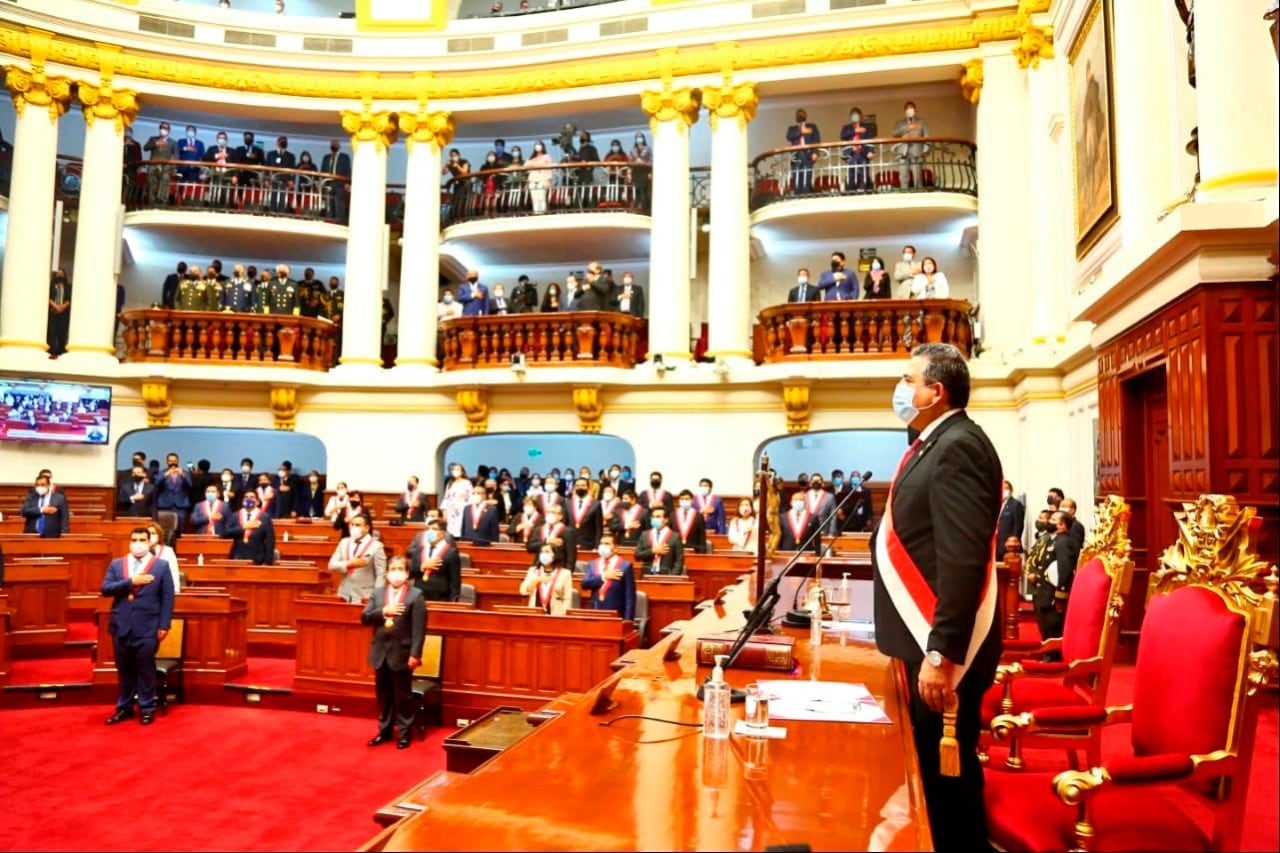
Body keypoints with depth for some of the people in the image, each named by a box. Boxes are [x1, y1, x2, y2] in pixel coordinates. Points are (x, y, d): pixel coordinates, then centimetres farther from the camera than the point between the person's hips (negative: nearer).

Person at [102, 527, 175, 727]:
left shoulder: (161, 565, 0)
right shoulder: (116, 564, 9)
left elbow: (167, 598, -2)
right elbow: (105, 589, -3)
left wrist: (164, 625, -7)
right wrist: (130, 581, -15)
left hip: (147, 627, -3)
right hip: (121, 626, 3)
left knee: (146, 669, 4)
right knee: (124, 670, 12)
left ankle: (147, 708, 14)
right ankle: (124, 707, 24)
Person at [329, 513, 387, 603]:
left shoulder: (376, 546, -5)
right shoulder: (344, 542, 10)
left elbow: (381, 574, -8)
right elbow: (331, 565, 6)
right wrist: (349, 564, -12)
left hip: (365, 596, -4)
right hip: (345, 594, 5)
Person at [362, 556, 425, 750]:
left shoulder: (416, 595, -9)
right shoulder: (378, 592, 7)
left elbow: (419, 628, -12)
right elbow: (364, 617, 1)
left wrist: (415, 654, -16)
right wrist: (383, 611, -16)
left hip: (402, 654, -5)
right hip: (380, 652, 5)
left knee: (403, 695, 6)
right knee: (383, 694, 16)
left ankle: (405, 733, 18)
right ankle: (384, 730, 29)